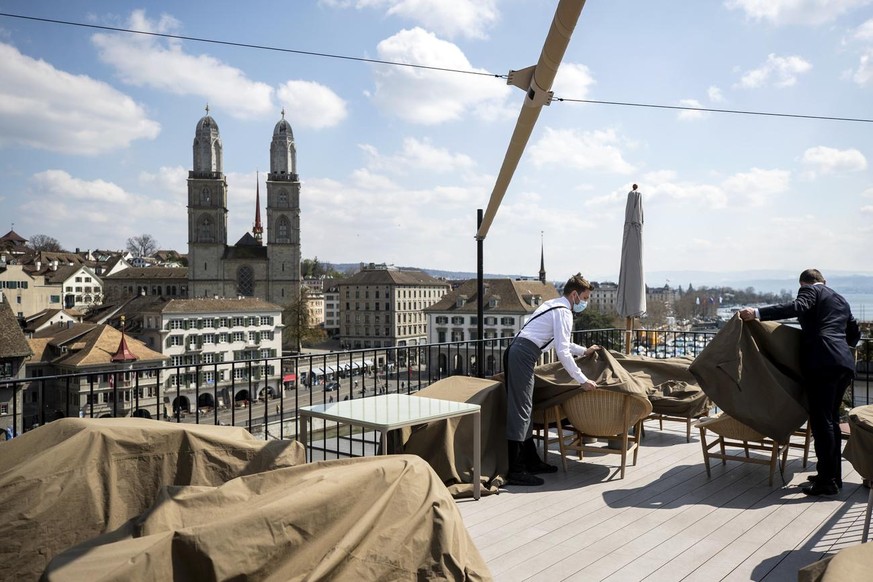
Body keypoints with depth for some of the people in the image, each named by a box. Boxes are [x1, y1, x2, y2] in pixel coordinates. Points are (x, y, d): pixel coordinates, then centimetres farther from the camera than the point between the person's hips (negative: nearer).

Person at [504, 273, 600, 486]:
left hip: (515, 352, 10)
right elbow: (563, 352, -13)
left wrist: (584, 350, 43)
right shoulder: (563, 312, -7)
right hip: (523, 355, -10)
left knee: (523, 409, 14)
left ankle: (531, 461, 24)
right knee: (520, 411, -9)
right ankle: (515, 471, -7)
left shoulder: (553, 305, 23)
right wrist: (582, 380, -8)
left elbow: (560, 342, 37)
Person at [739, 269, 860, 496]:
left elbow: (797, 307, -17)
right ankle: (833, 475, 22)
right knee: (831, 420, 16)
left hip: (822, 362, -8)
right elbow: (855, 333, 28)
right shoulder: (841, 300, 26)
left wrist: (758, 313, -24)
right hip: (844, 363, 8)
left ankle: (827, 481, -4)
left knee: (821, 421, -6)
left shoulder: (809, 290, 4)